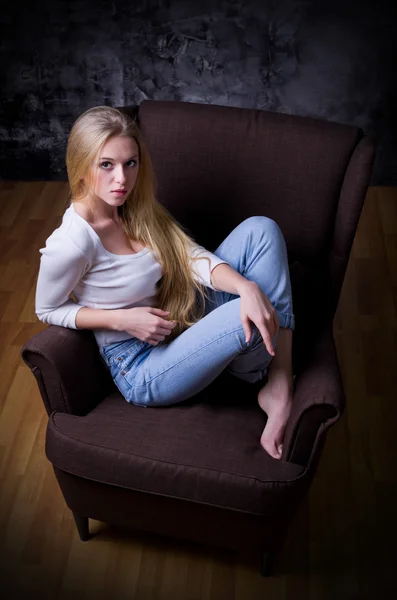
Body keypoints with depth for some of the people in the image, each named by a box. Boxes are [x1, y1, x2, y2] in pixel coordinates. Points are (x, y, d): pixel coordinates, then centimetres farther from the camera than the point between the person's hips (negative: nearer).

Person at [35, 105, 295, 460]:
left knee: (261, 229, -8)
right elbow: (48, 310, -9)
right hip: (144, 369, -7)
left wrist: (247, 287, -27)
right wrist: (121, 319, -21)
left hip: (185, 321, 8)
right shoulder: (71, 244, -25)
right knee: (246, 317, -34)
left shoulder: (135, 208, -3)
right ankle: (263, 378, 6)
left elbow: (193, 256, -8)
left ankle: (280, 388, -11)